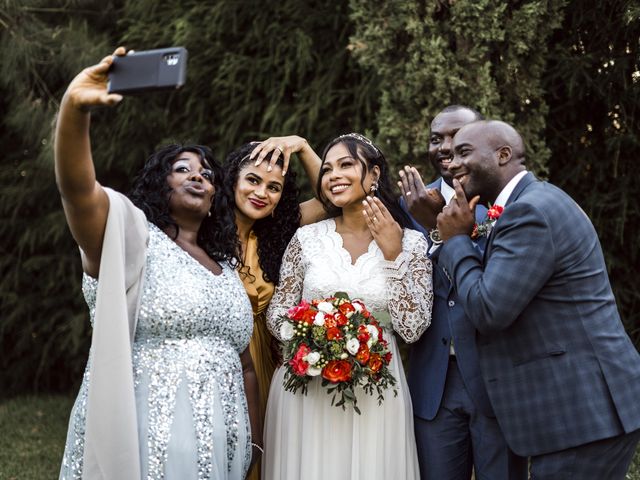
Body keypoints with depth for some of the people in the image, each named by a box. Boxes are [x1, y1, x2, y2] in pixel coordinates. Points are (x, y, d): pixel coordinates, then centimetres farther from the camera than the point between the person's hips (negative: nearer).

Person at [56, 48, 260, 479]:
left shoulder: (226, 271, 18)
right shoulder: (132, 238, 0)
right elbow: (77, 187, -19)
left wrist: (255, 444, 16)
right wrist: (74, 108, -35)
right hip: (141, 444, -6)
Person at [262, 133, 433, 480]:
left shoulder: (411, 242, -2)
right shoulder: (307, 238, 2)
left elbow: (412, 329, -7)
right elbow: (276, 315, 6)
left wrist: (393, 255, -12)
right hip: (306, 387, 1)